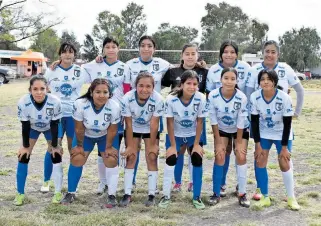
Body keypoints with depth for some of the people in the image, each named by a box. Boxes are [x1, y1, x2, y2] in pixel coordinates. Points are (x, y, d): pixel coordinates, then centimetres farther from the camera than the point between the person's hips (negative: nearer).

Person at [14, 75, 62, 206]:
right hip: (32, 128, 1)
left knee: (56, 155, -7)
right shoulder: (23, 102, -36)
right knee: (23, 156, -4)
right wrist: (25, 146, -13)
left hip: (50, 128, -1)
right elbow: (25, 126, -22)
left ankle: (58, 192, 7)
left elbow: (54, 125, -24)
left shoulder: (55, 102, -38)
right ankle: (20, 194, 8)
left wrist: (54, 146, -17)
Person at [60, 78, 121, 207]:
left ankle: (111, 195, 3)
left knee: (111, 160, -11)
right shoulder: (80, 104, -36)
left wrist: (108, 147, -9)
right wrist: (79, 146, -7)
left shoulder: (114, 107, -34)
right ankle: (71, 193, 13)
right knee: (77, 159, -5)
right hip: (86, 135, 0)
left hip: (105, 136, 0)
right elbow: (79, 129, -19)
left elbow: (112, 131, -18)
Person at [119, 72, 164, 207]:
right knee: (131, 157, -4)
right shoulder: (127, 99, -30)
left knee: (152, 158, -6)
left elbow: (154, 124, -21)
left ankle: (151, 195, 2)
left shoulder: (157, 99, -32)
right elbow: (129, 124, -19)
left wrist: (152, 145, -13)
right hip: (133, 129, 1)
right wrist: (130, 146, -14)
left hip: (150, 129, 0)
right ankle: (127, 194, 3)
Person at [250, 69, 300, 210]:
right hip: (264, 134, 2)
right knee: (259, 162, -3)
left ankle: (291, 198, 12)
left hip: (282, 134, -2)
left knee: (284, 164, -5)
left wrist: (284, 147, -16)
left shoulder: (284, 98, -27)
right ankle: (265, 198, 10)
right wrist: (257, 144, -11)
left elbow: (287, 124, -19)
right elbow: (254, 121, -11)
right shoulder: (254, 97, -21)